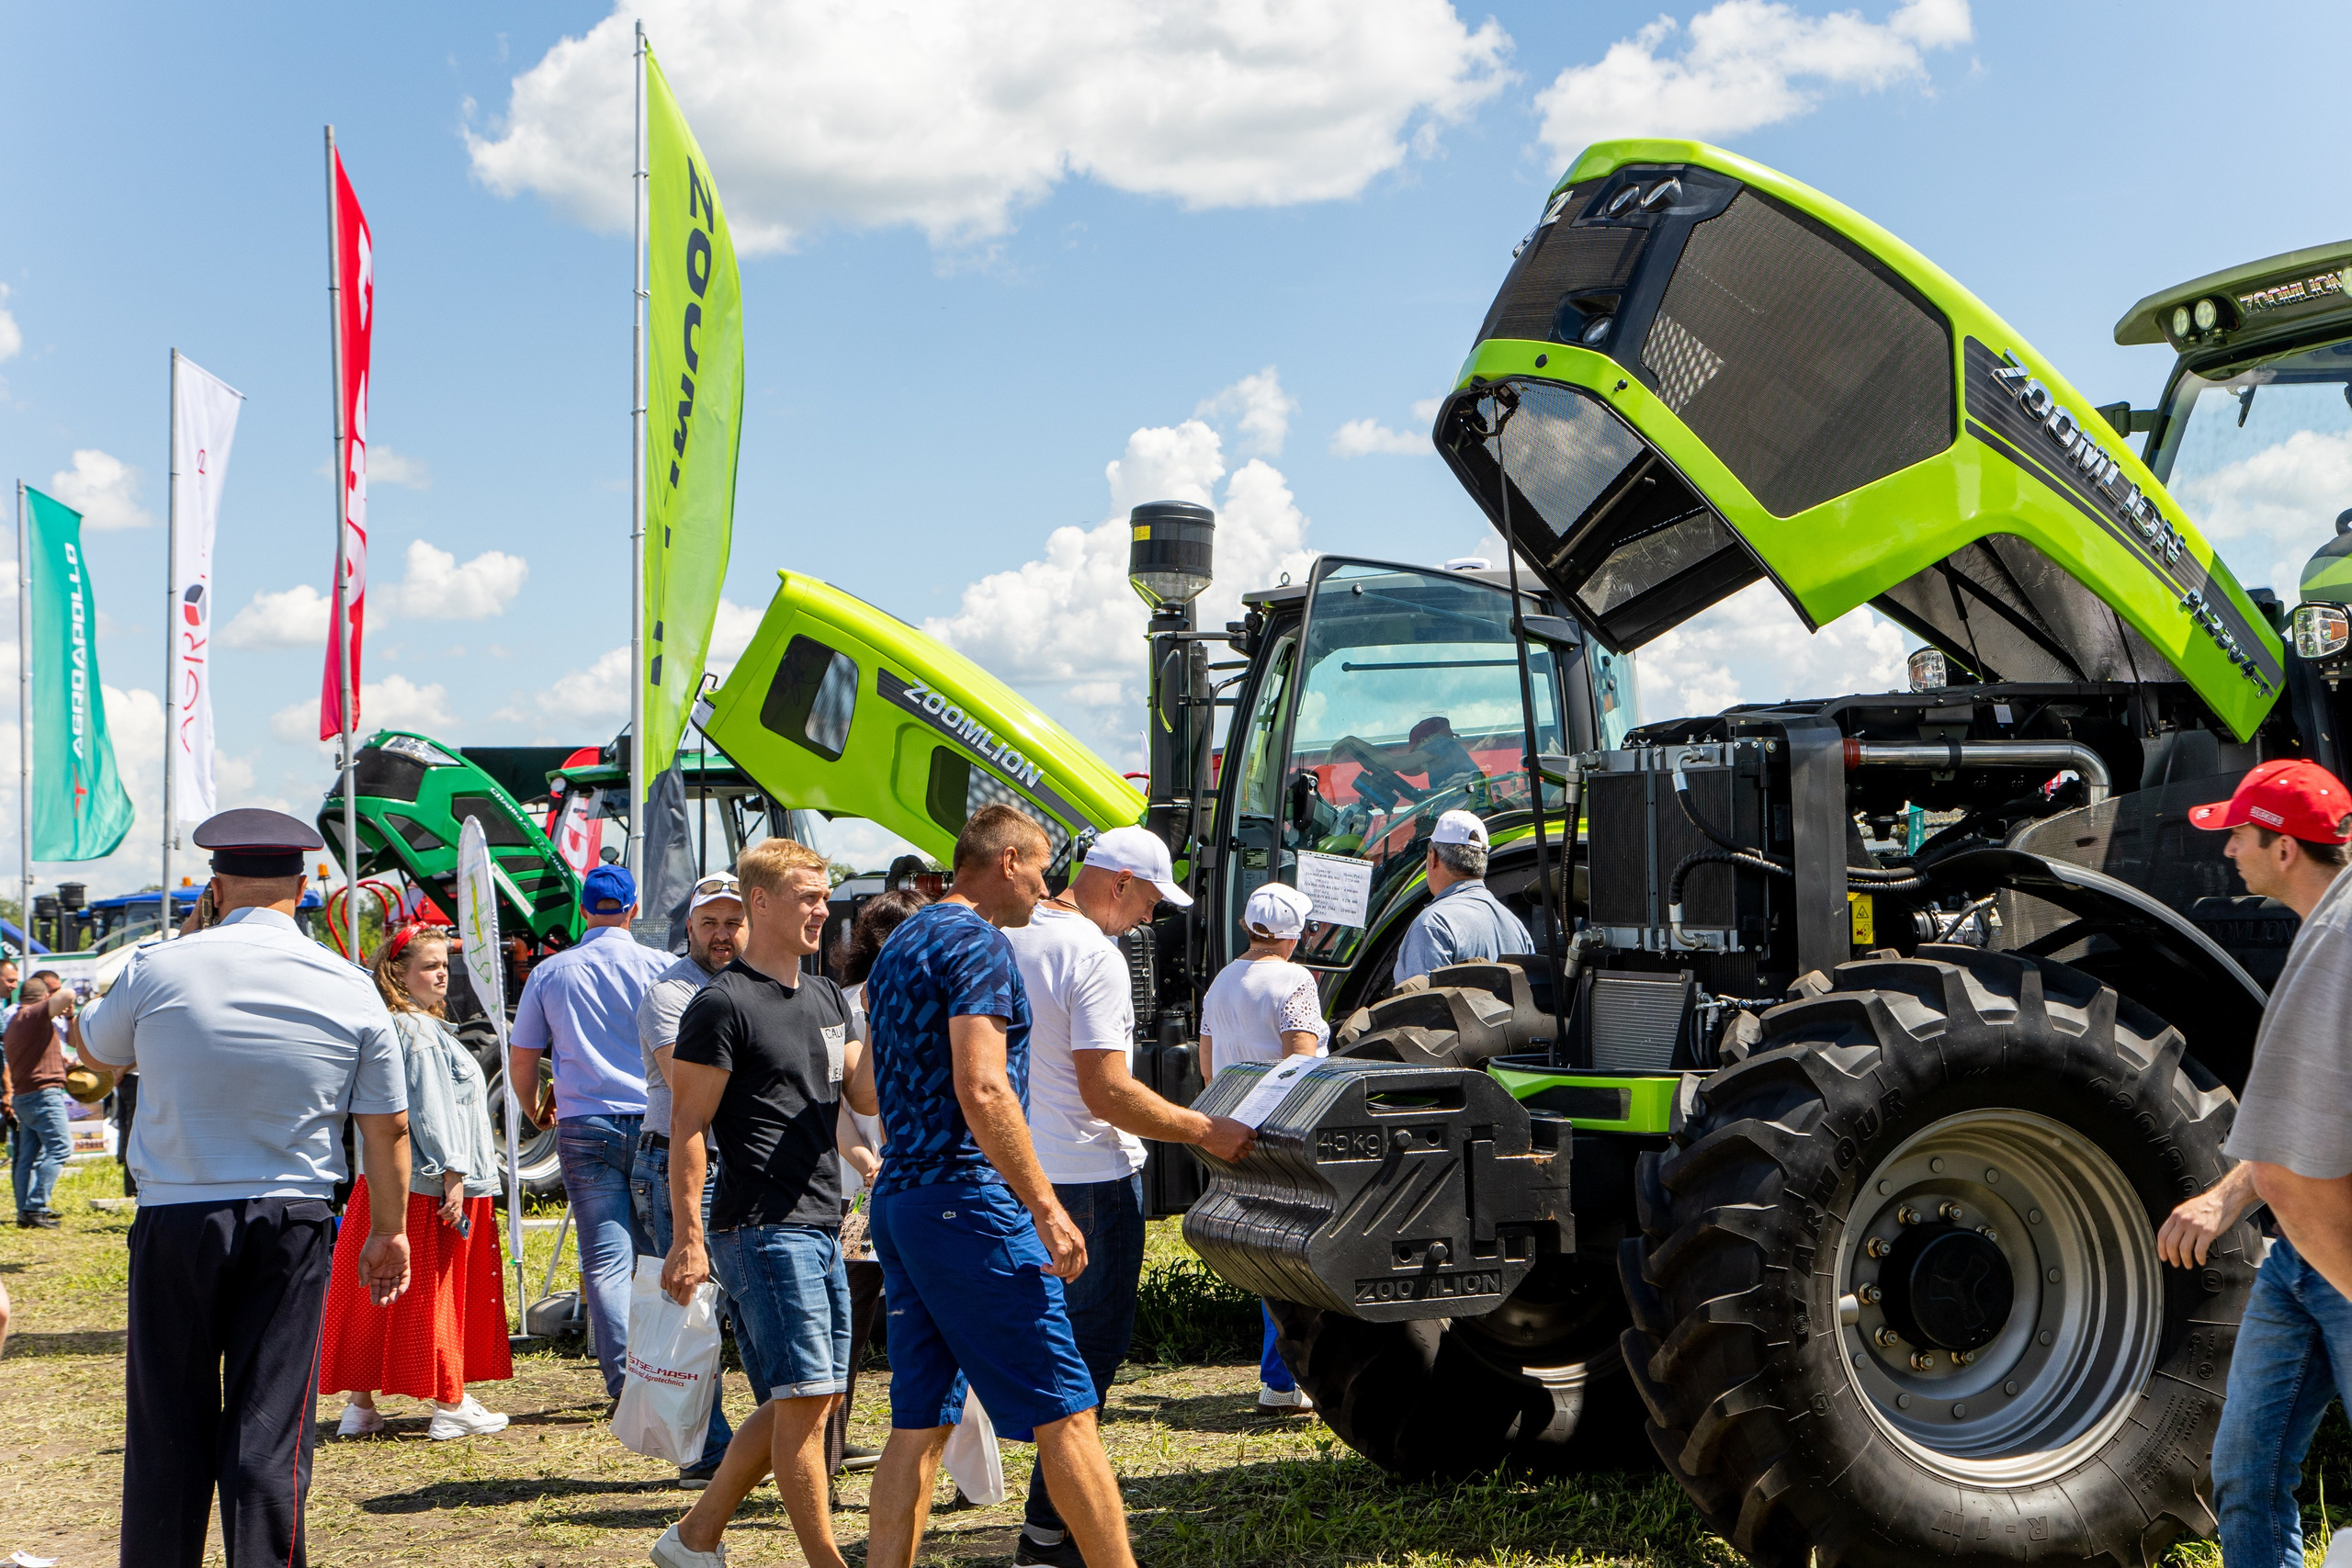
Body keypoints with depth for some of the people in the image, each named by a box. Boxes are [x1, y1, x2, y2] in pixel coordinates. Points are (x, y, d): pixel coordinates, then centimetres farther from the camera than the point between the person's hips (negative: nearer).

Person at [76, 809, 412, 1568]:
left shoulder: (157, 970, -4)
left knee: (167, 1427, 9)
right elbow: (388, 1127, 2)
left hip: (174, 1220, 0)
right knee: (271, 1433, 3)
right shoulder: (351, 990, -1)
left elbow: (96, 1047, 18)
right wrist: (390, 1229, 15)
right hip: (291, 1225, 0)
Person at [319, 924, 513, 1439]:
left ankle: (361, 1405, 14)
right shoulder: (421, 1034, -15)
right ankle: (451, 1406, 4)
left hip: (387, 1181, 9)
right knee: (436, 1297, -3)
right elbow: (430, 1112, -19)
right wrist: (453, 1174, -20)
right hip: (431, 1186, -9)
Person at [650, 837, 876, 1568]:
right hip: (762, 1227, -9)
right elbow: (687, 1125, -11)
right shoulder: (724, 1004, -9)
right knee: (805, 1397, -8)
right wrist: (688, 1238, -15)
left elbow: (866, 1094, 12)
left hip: (819, 1226, 9)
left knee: (808, 1397, 12)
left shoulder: (827, 997, 16)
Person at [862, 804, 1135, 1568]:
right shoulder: (978, 943, -11)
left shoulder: (898, 946, 19)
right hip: (966, 1200, -9)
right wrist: (1046, 1207, -21)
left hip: (898, 1195, 9)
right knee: (1064, 1412, -5)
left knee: (918, 1423, 9)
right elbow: (982, 1090, -22)